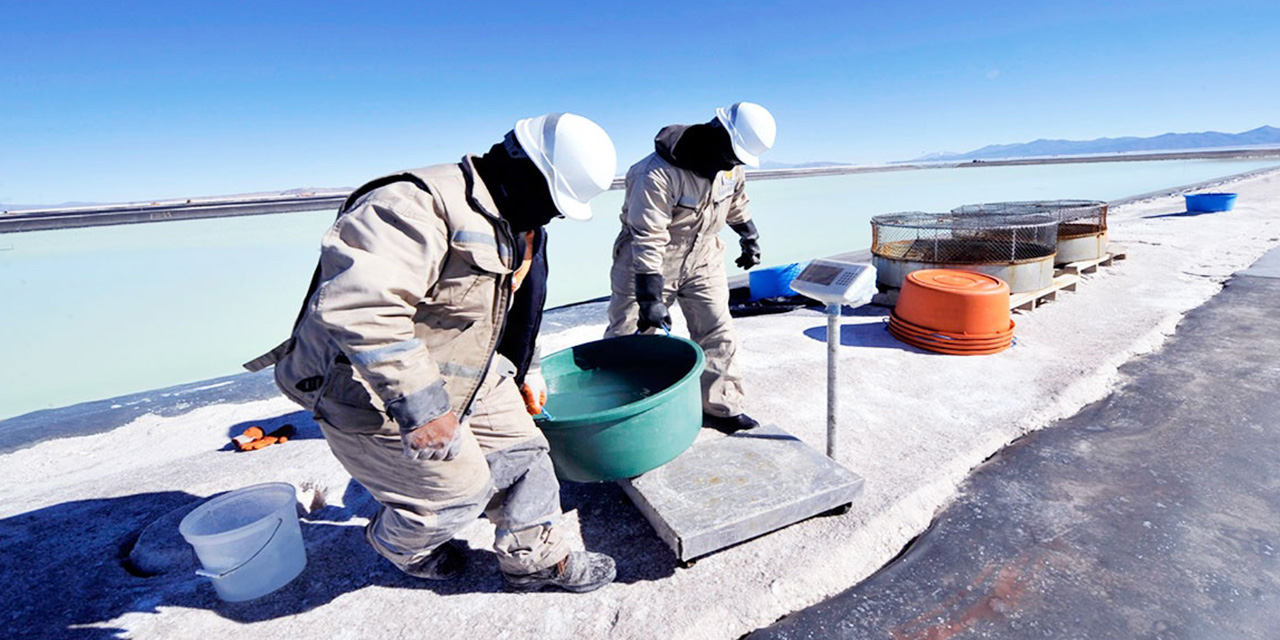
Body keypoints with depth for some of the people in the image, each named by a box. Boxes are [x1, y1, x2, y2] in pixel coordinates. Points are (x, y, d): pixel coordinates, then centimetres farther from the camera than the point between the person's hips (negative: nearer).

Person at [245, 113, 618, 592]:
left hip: (456, 374, 9)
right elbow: (358, 304, -41)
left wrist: (522, 371, 25)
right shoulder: (420, 206, -30)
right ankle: (399, 546, 40)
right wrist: (419, 405, -39)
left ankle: (535, 558, 29)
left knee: (519, 449, 8)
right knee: (458, 490, 4)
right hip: (371, 393, -9)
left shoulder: (500, 222, 4)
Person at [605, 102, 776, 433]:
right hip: (650, 260, -6)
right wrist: (650, 298, -32)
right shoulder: (658, 174, -30)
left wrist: (749, 236, 24)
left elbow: (736, 201, 17)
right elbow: (648, 240, -32)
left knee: (718, 333, 5)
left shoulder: (731, 163, -6)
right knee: (627, 336, -2)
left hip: (702, 256, 6)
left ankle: (720, 406, 19)